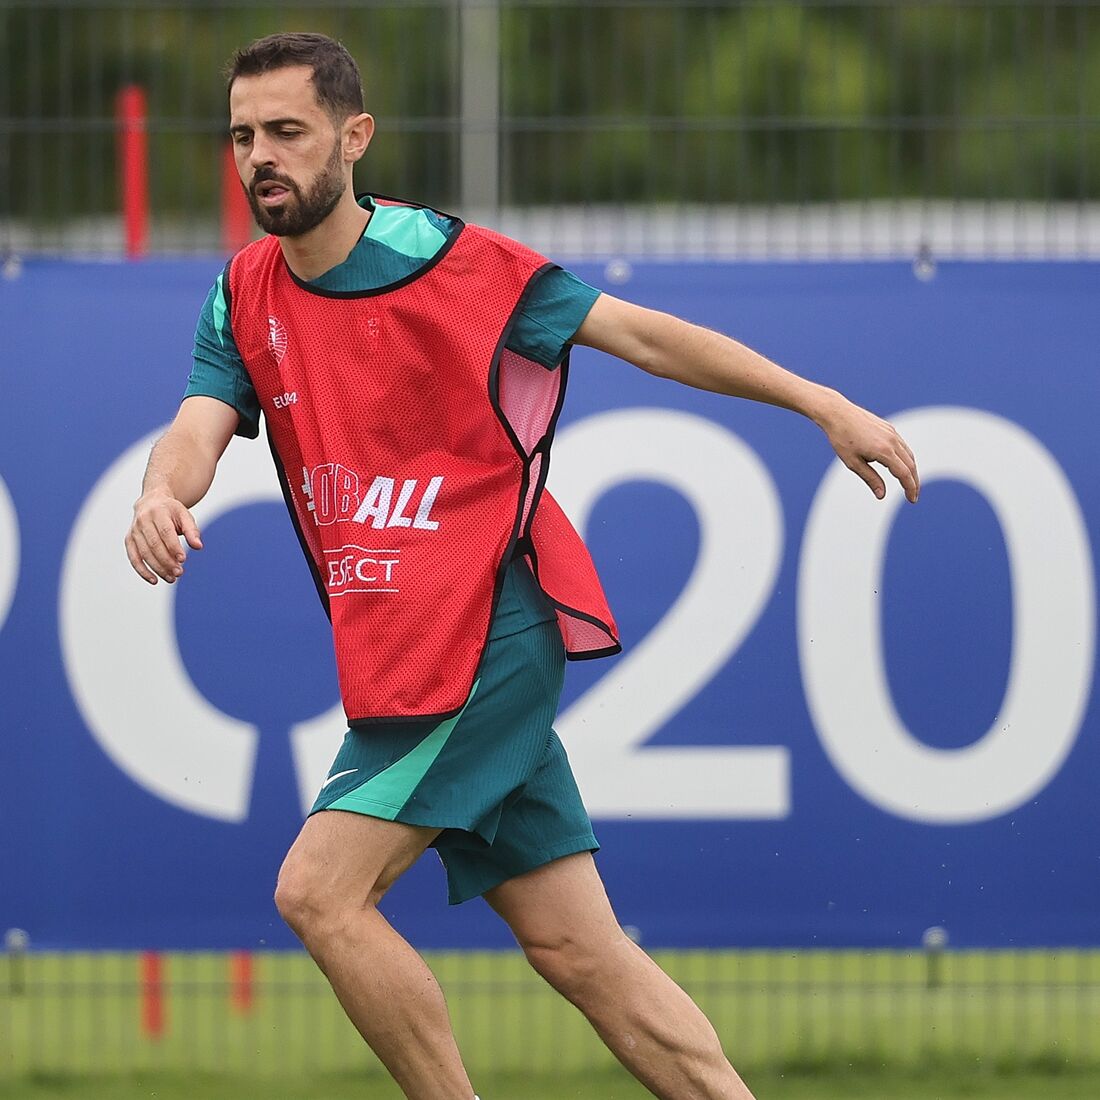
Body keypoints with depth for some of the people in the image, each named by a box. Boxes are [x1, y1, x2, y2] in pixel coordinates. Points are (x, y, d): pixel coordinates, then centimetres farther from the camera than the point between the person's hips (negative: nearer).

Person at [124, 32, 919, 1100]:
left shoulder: (450, 260, -7)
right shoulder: (245, 294, 9)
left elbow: (642, 333, -1)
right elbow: (203, 423, -6)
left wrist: (822, 403, -2)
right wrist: (162, 494, -30)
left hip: (483, 638, -6)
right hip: (395, 651, 6)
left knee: (318, 890, -16)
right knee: (581, 952, 4)